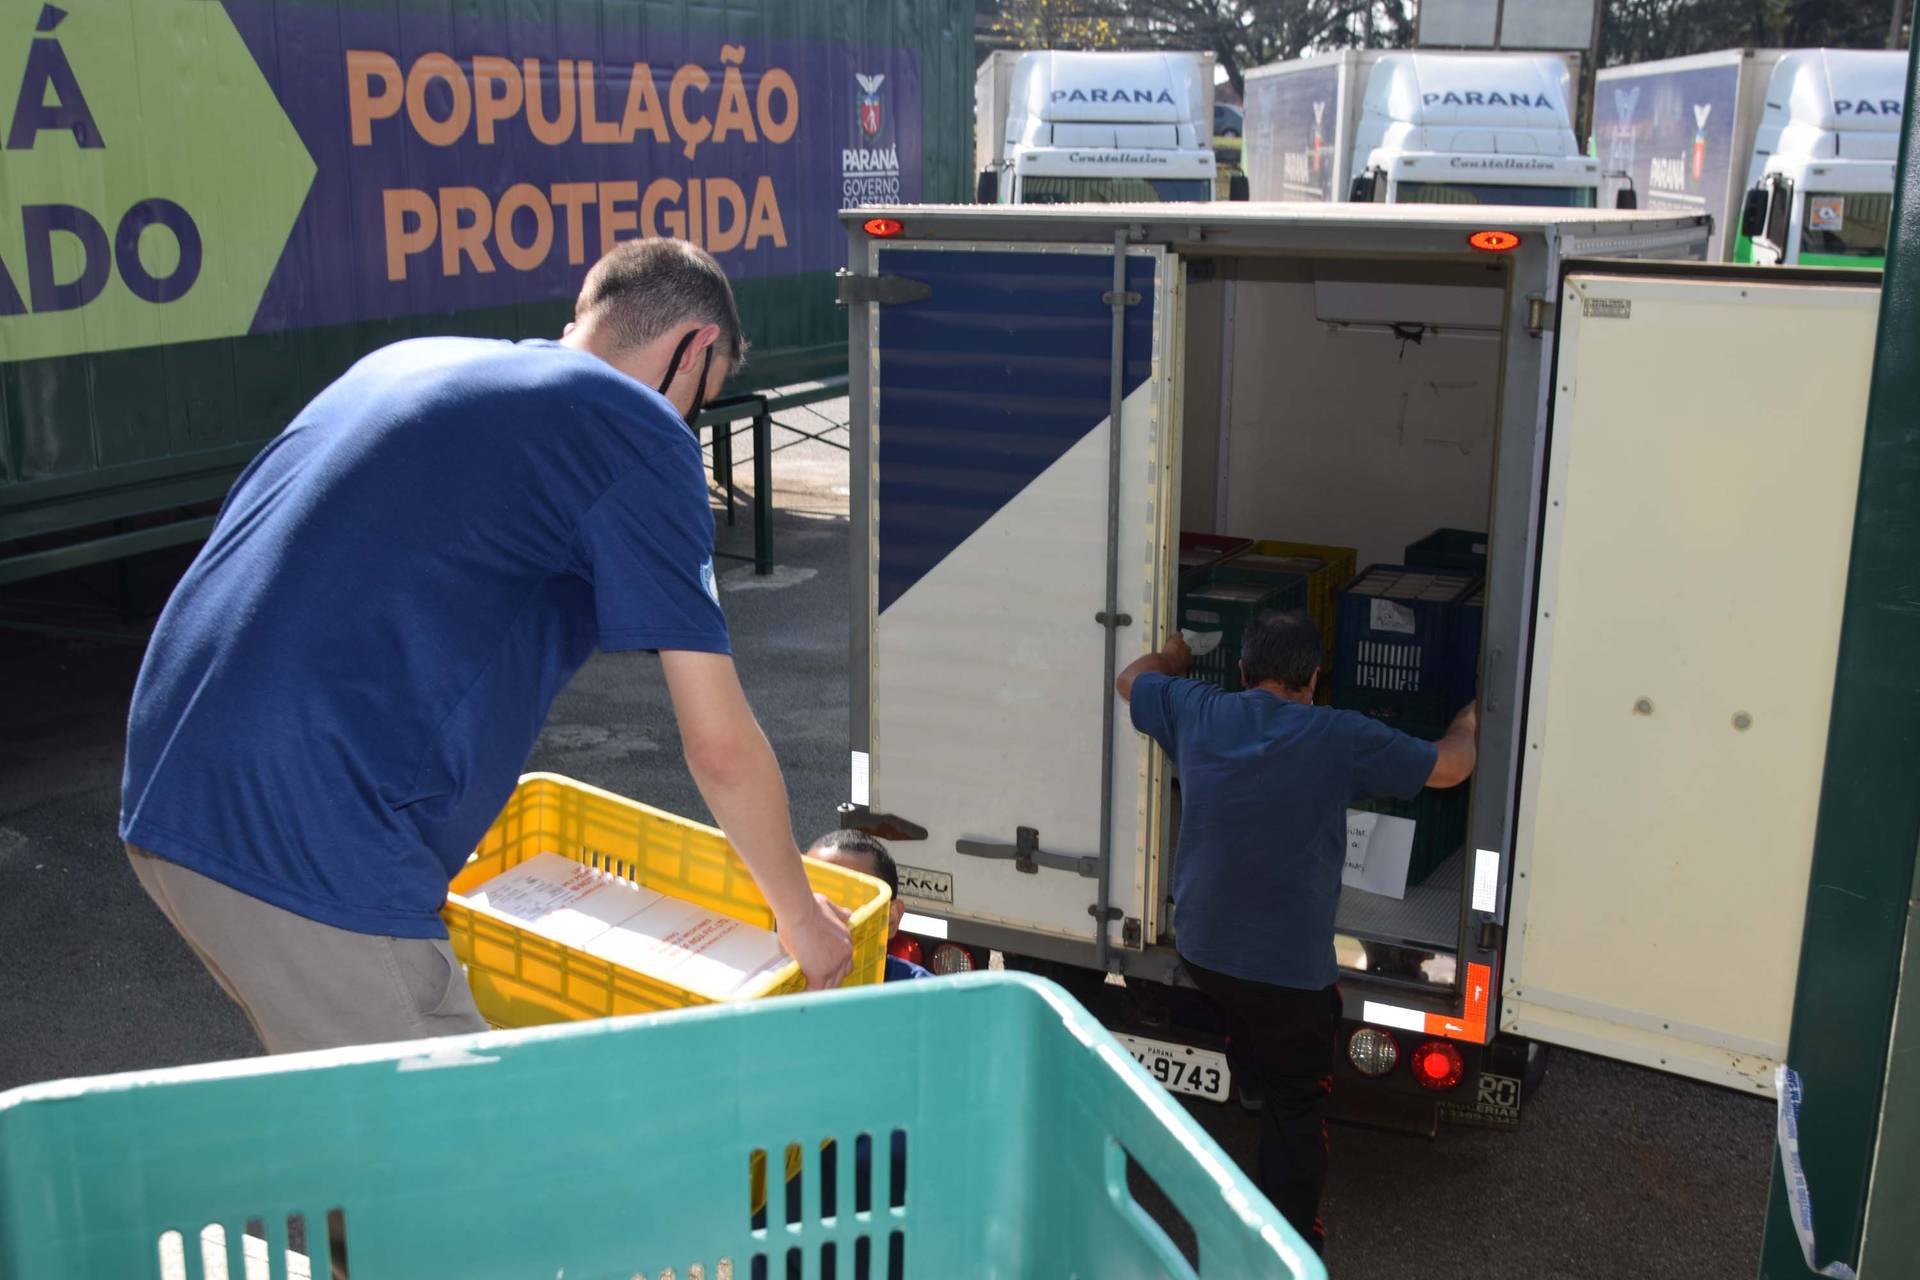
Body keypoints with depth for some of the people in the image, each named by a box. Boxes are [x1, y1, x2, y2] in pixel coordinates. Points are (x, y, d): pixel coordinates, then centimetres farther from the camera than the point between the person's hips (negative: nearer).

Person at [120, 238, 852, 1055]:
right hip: (314, 854, -9)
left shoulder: (411, 361, 21)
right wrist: (801, 915, 13)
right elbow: (721, 747, -3)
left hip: (161, 799, 9)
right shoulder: (639, 432, -2)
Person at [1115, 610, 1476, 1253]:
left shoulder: (1197, 713, -3)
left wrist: (1177, 653, 39)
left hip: (1199, 951, 4)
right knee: (1298, 1105, 11)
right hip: (1291, 969, -4)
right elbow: (1449, 767, -1)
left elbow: (1132, 679, 18)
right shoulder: (1341, 737, -13)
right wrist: (1467, 725, 21)